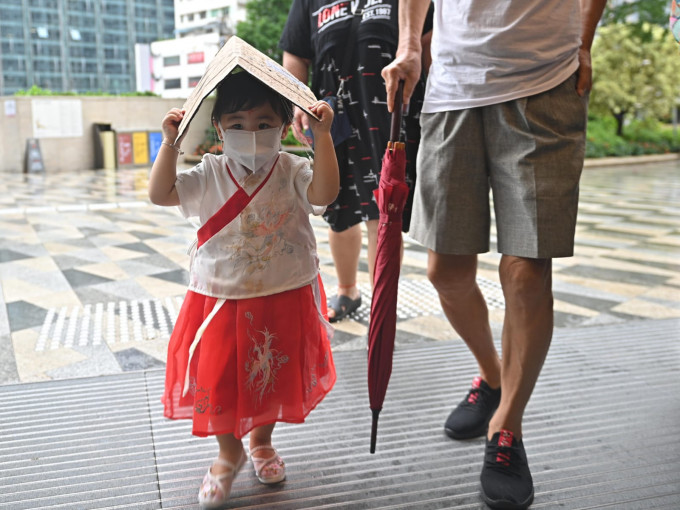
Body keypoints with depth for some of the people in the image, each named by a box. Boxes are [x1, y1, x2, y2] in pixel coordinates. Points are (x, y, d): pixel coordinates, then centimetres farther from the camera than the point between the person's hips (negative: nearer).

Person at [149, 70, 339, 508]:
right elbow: (160, 193, -9)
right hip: (220, 300, 1)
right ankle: (229, 454, 31)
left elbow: (324, 193, -25)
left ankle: (261, 441, 44)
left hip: (284, 300, 0)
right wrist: (170, 143, -16)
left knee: (275, 376, 15)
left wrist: (323, 137, -29)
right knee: (217, 379, 4)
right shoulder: (210, 177, -3)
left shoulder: (293, 172, -7)